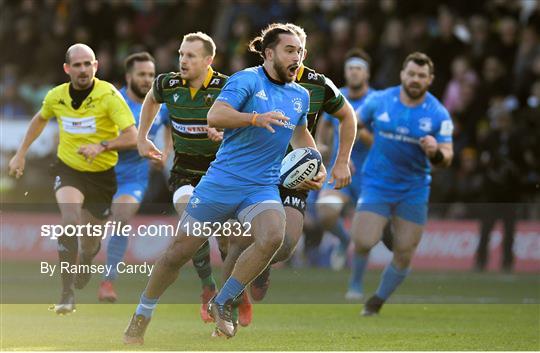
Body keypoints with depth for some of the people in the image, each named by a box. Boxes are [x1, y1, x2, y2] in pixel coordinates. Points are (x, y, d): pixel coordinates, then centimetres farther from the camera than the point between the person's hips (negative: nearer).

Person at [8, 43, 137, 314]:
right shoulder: (56, 96, -5)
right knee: (70, 218, -28)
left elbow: (131, 136, -25)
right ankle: (67, 294, -28)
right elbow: (40, 119, 19)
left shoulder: (109, 96, -18)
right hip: (68, 169, 1)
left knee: (90, 240, 9)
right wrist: (21, 154, 19)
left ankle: (83, 267, 50)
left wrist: (102, 145, -39)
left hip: (102, 174, -1)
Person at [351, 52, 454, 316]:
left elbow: (446, 158, -8)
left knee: (404, 255, 2)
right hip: (377, 185, -1)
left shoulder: (439, 115, -6)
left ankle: (376, 303, 25)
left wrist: (436, 152, -30)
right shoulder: (379, 101, -5)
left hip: (414, 191, 1)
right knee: (363, 242, -18)